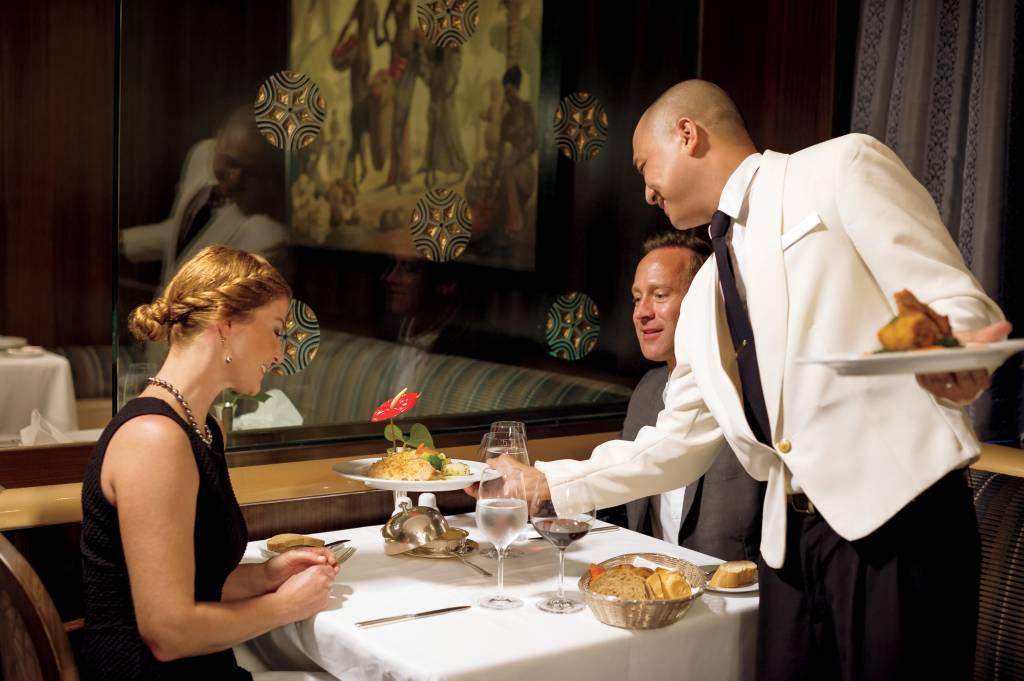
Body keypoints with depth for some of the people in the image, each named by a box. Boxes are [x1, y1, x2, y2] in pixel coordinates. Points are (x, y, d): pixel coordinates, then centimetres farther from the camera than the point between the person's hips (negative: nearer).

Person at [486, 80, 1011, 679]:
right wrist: (546, 482, 17)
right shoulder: (706, 295, 19)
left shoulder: (842, 166, 1)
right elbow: (679, 442, 20)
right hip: (794, 535, 7)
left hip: (899, 519, -6)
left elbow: (951, 300, -7)